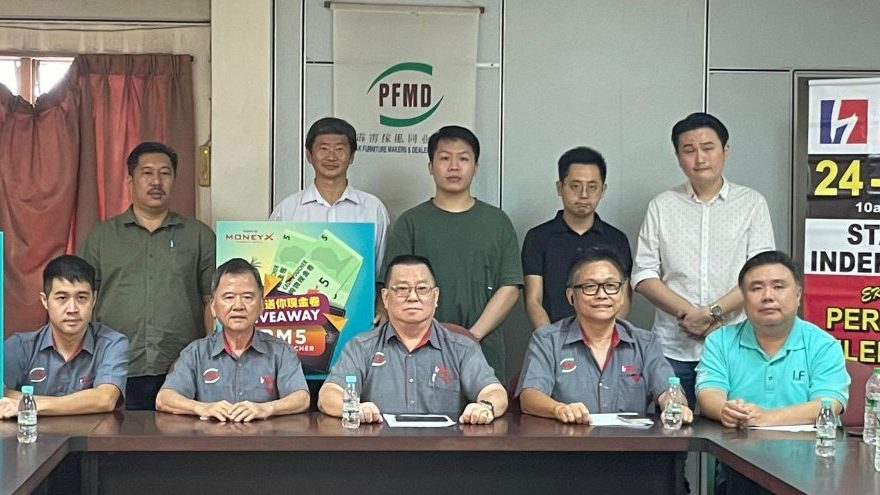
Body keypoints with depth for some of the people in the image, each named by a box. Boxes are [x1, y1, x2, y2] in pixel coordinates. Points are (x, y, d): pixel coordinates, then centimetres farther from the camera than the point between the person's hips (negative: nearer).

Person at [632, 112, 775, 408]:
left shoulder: (752, 204, 6)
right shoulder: (661, 207, 10)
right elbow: (644, 276, 4)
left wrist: (712, 312, -13)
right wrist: (688, 313, -10)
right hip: (673, 348, 1)